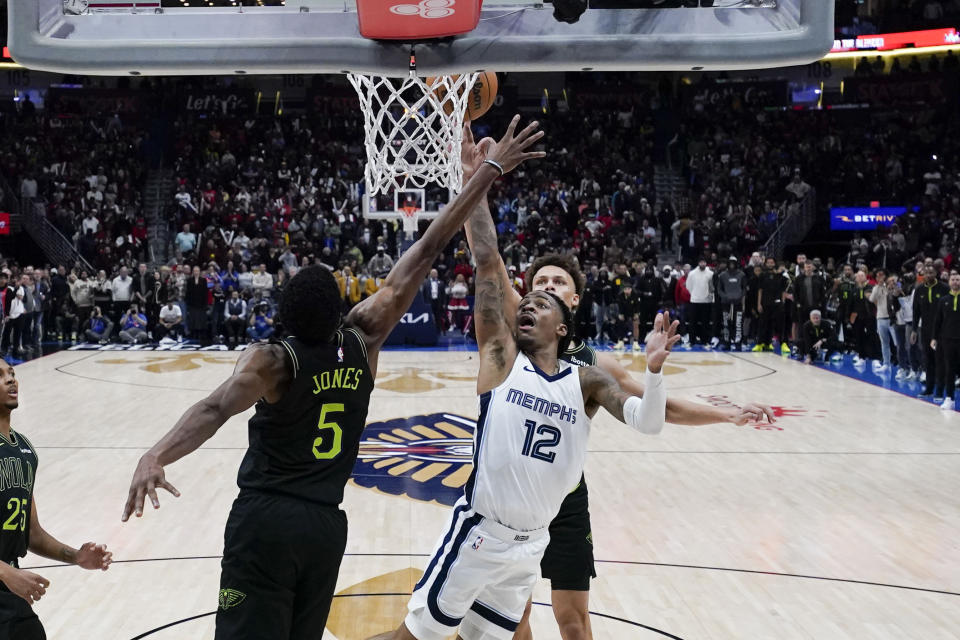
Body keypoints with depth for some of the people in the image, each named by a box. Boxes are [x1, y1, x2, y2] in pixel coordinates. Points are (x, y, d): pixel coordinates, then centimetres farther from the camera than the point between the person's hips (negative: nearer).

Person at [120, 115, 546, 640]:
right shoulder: (363, 340, 0)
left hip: (265, 520, -4)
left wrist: (154, 456, -42)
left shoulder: (272, 361, -9)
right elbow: (426, 253, 2)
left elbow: (217, 407, -29)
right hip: (326, 526, 4)